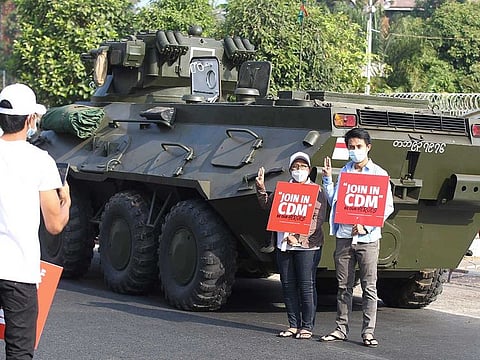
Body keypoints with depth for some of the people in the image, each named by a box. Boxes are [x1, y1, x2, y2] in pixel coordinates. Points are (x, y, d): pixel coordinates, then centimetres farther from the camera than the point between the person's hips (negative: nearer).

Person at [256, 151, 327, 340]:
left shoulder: (317, 191, 0)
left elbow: (317, 220, -8)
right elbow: (267, 205, 11)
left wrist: (298, 236, -18)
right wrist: (261, 189, -6)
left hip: (307, 245, -5)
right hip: (284, 246, 5)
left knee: (306, 286, -5)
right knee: (288, 285, 7)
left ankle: (307, 327, 3)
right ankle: (293, 325, 15)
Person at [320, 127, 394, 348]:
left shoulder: (379, 174, 2)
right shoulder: (343, 172, 12)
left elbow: (388, 207, -1)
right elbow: (333, 201, 13)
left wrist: (366, 226, -12)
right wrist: (327, 179, 3)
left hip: (367, 237, -3)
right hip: (344, 236, 3)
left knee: (369, 287, -1)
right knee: (343, 286, 6)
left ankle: (368, 332, 2)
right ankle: (341, 329, 13)